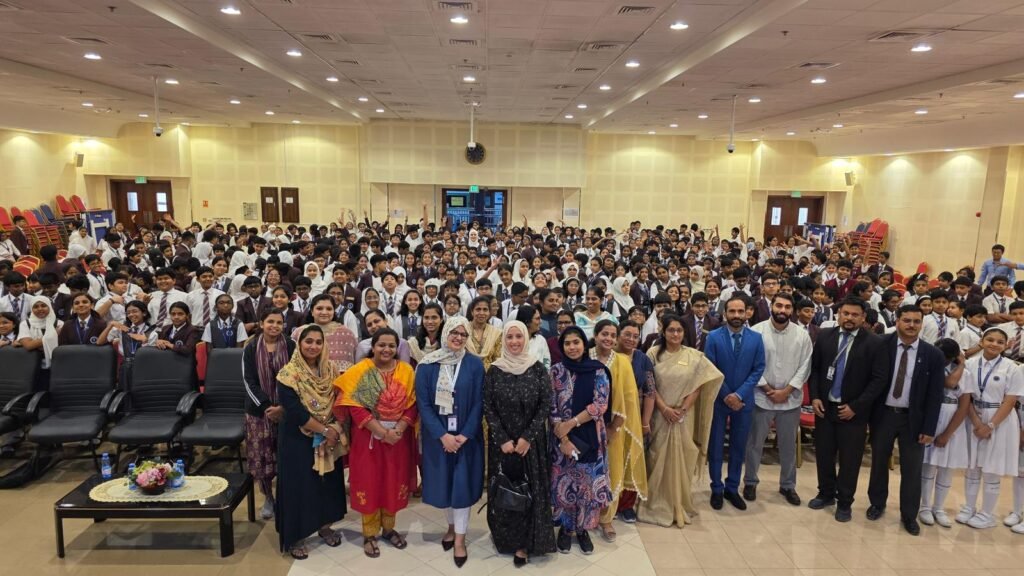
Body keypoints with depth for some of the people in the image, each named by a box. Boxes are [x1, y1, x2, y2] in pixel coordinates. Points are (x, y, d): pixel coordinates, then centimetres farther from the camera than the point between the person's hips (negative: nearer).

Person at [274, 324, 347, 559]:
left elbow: (340, 401, 2)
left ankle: (325, 525, 32)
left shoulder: (331, 370, 0)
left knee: (328, 480, 13)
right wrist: (324, 429, -19)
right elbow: (294, 410, -21)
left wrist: (336, 427, -14)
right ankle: (295, 536, 19)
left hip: (329, 438, 5)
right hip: (298, 439, -5)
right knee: (299, 484, 3)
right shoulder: (289, 374, -15)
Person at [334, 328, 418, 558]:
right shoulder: (360, 371, -8)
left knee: (394, 482, 11)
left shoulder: (406, 371, 0)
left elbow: (412, 405, -2)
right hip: (369, 437, -2)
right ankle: (369, 534, 21)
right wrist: (382, 431, -19)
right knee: (369, 483, 6)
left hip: (399, 436, 3)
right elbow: (355, 407, -14)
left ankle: (388, 528, 30)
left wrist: (398, 430, -16)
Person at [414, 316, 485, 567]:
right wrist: (442, 435, -15)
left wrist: (464, 435, -14)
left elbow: (478, 403, -6)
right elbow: (423, 403, -7)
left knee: (462, 482, 3)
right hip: (437, 435, 1)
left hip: (466, 435, -1)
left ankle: (460, 538, 16)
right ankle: (452, 526, 34)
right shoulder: (427, 365, -6)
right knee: (444, 480, 12)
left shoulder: (475, 364, -6)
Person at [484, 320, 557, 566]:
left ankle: (524, 543, 16)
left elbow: (546, 405, -6)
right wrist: (503, 439, -11)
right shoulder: (494, 371, -3)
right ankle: (505, 537, 27)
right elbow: (488, 408, -4)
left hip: (531, 441, 0)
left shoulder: (538, 369, -5)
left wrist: (527, 437, -12)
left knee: (530, 489, 2)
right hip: (501, 441, 1)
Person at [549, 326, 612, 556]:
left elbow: (601, 405, -10)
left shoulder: (598, 371, -3)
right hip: (562, 438, 0)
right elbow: (552, 408, -5)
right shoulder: (556, 371, -3)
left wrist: (571, 423, -16)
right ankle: (565, 528, 27)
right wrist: (563, 439, -13)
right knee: (564, 484, 7)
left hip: (590, 438, 0)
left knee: (588, 484, 7)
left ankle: (583, 529, 27)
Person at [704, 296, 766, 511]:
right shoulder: (714, 337, -7)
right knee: (716, 446, 7)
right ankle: (717, 489, 21)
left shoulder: (756, 338, -1)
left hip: (744, 400, 2)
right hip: (718, 400, -2)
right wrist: (726, 396, -11)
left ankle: (732, 488, 25)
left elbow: (758, 369, -3)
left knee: (738, 447, 11)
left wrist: (739, 394, -13)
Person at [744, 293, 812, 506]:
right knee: (755, 443, 10)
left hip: (791, 399, 2)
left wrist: (786, 391, -10)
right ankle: (750, 482, 26)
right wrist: (768, 389, -11)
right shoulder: (757, 331, -9)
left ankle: (788, 485, 31)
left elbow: (804, 367, -2)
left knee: (788, 445, 15)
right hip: (762, 397, -2)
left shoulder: (802, 335, -3)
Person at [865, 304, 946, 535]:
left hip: (913, 418, 0)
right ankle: (877, 504, 34)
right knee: (879, 462, 15)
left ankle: (909, 515, 23)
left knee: (911, 468, 7)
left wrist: (929, 429, -7)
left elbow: (935, 395, -5)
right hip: (883, 414, 1)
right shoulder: (881, 345, -7)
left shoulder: (933, 355, -6)